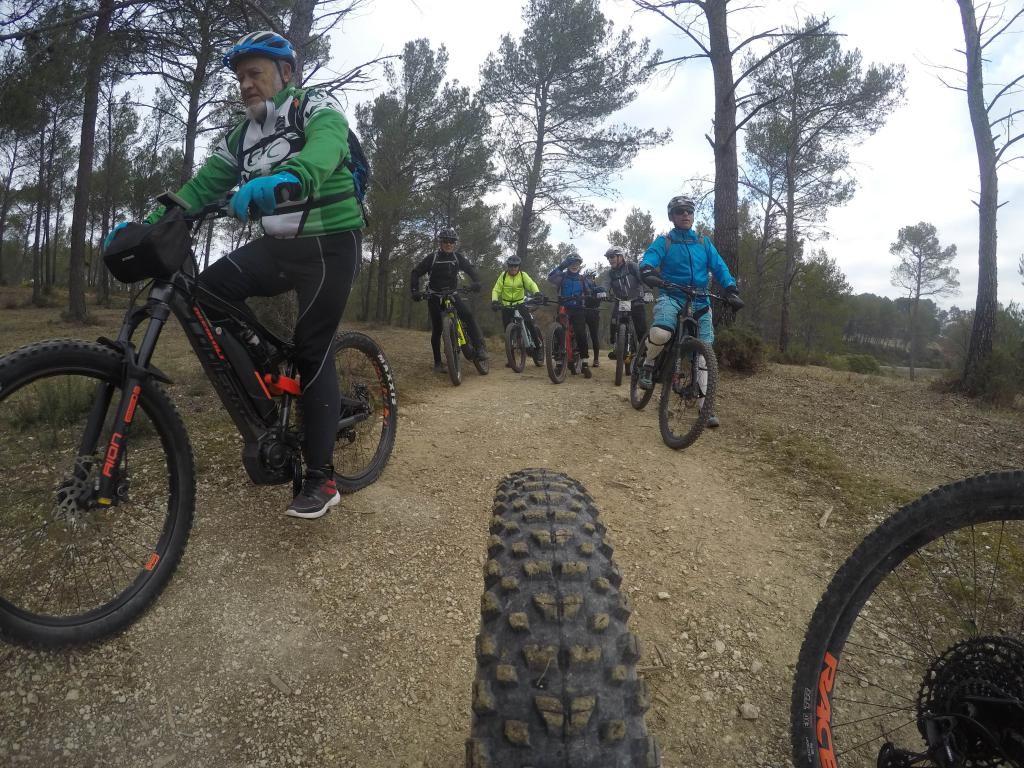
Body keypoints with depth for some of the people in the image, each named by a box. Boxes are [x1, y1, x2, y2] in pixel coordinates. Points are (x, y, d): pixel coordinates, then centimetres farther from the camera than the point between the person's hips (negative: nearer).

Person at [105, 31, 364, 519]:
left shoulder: (317, 107, -5)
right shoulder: (242, 136, 15)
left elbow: (325, 148, -29)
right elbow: (203, 185, 8)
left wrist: (285, 179, -51)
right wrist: (149, 222, -7)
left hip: (329, 244, -6)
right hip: (279, 245, 6)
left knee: (312, 350, -11)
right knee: (208, 292, -15)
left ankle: (321, 479, -3)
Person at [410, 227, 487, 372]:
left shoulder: (458, 257, -2)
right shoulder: (432, 258, -8)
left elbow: (470, 269, -8)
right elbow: (416, 273, -8)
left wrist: (476, 281, -30)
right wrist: (415, 290, -23)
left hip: (452, 294, 1)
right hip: (435, 296, -1)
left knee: (468, 315, -24)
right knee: (436, 330, -2)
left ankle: (479, 348, -22)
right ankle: (437, 363, 6)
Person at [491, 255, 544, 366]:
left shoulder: (523, 275, -2)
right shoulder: (503, 276, 0)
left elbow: (531, 284, -16)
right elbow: (496, 290, -5)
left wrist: (537, 293, -37)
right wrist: (494, 301, -24)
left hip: (520, 304, -1)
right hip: (506, 306, 1)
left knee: (532, 325, -21)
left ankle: (539, 348, -2)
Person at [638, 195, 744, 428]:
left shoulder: (703, 242, 14)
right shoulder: (664, 242, 4)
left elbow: (719, 267, 6)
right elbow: (648, 259, -13)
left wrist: (731, 289, -11)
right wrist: (648, 272, -38)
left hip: (700, 301, 4)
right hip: (672, 297, -4)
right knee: (661, 333, -35)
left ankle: (705, 404, 5)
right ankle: (648, 365, -3)